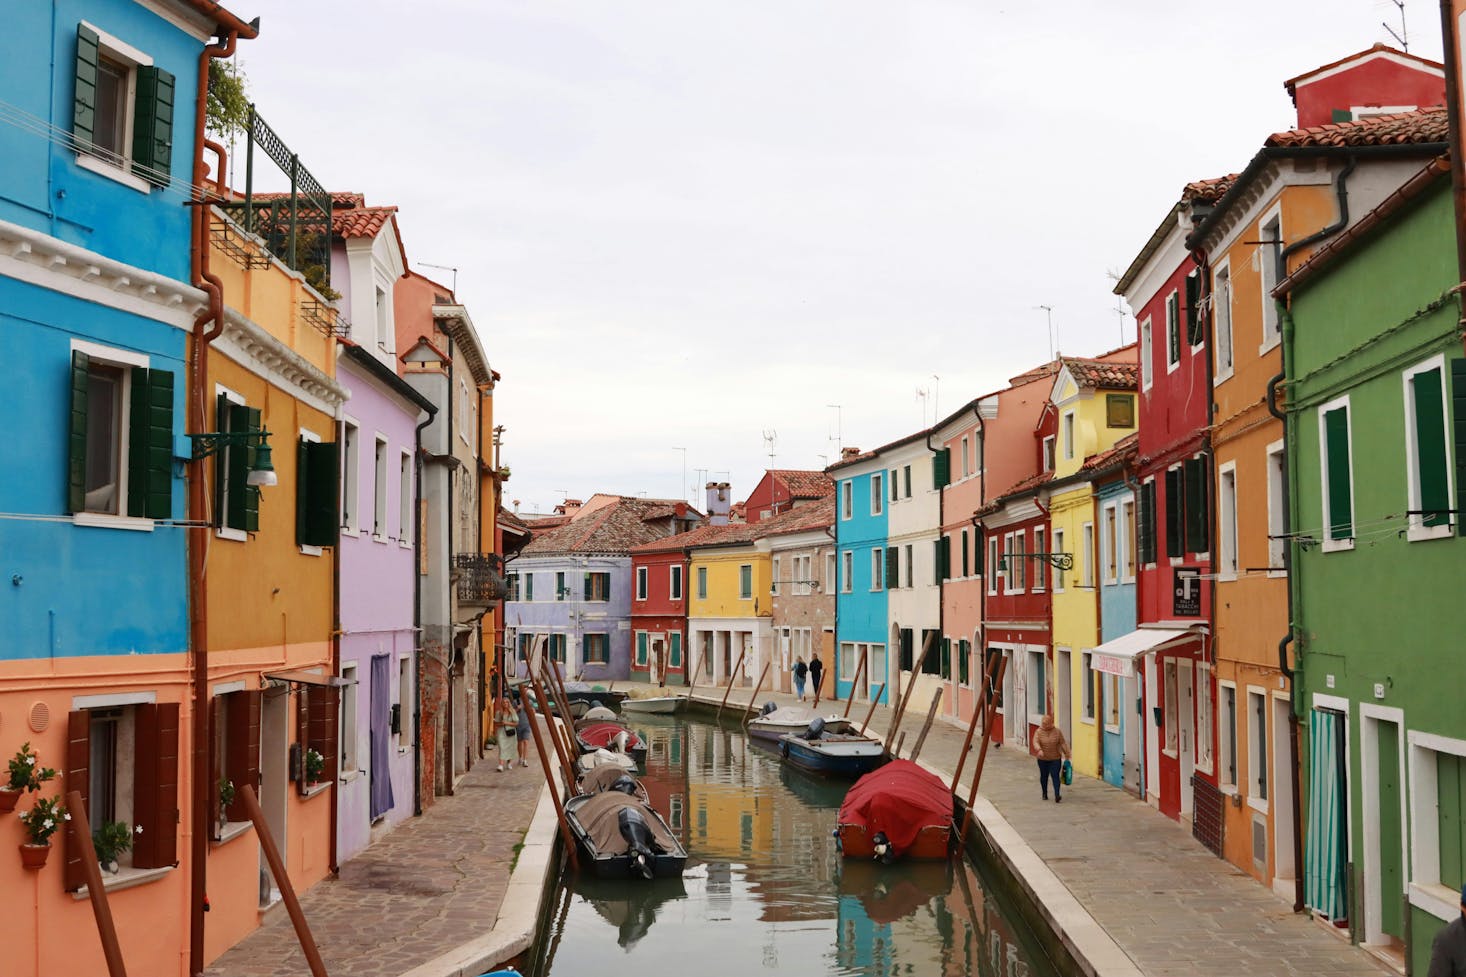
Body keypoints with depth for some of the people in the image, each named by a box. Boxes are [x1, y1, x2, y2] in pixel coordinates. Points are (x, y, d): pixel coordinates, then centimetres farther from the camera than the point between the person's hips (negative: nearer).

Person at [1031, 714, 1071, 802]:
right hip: (1043, 759, 1)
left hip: (1055, 759, -1)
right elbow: (1035, 742, -17)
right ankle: (1045, 794, 27)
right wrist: (1039, 750, -36)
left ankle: (1057, 795, -17)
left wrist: (1067, 755, -4)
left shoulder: (1057, 731, -3)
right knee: (1044, 776, 11)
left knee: (1055, 776, -10)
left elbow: (1063, 743, -2)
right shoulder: (1039, 732, -4)